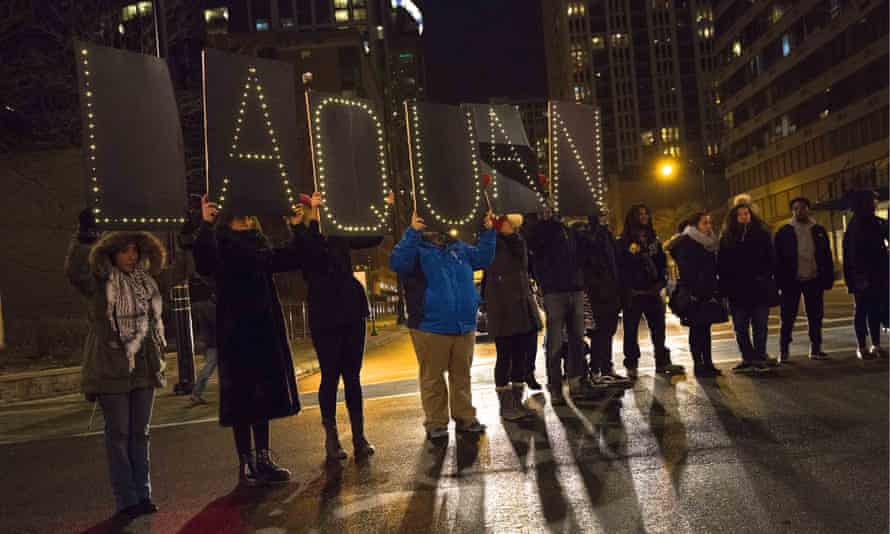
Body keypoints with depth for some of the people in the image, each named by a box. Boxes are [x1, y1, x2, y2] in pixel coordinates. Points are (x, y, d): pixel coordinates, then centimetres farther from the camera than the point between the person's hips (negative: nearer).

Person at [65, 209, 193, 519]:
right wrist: (84, 239, -35)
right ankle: (127, 500, 6)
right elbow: (75, 271, -23)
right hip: (111, 368, -5)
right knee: (118, 435, 1)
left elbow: (180, 269, 18)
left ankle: (143, 495, 18)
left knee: (140, 434, 10)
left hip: (145, 366, 5)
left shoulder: (148, 280, 10)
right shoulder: (99, 282, -4)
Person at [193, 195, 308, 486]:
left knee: (263, 396, 11)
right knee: (241, 397, -2)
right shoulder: (219, 247, -4)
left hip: (265, 333, 6)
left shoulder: (261, 248, 13)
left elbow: (294, 260, 20)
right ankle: (246, 464, 7)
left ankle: (263, 460, 21)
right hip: (236, 334, -6)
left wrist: (296, 228, 9)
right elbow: (204, 266, -26)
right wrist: (206, 225, -36)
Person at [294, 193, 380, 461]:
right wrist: (310, 220, -30)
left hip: (352, 315, 4)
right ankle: (331, 438, 14)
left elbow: (375, 238, 11)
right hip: (325, 319, -4)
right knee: (330, 377, 2)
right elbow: (313, 249, -27)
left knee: (352, 376, 8)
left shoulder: (337, 240, 9)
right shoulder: (299, 243, -4)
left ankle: (359, 436, 14)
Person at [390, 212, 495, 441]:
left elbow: (483, 257, 21)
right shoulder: (417, 249, -4)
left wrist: (488, 231, 10)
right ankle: (435, 423, 17)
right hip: (431, 327, -5)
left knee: (462, 375, 15)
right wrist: (412, 232, -29)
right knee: (432, 377, 5)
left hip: (465, 326, 5)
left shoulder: (459, 248, 15)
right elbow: (397, 262, -24)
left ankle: (465, 417, 27)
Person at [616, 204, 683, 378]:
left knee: (658, 327, 6)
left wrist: (661, 281, 2)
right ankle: (631, 364, 9)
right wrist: (626, 289, -11)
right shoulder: (623, 241, -1)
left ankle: (663, 362, 15)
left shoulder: (654, 240, 16)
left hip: (652, 291, 5)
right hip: (633, 293, -5)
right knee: (631, 329, 0)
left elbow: (662, 262, 18)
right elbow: (620, 265, -5)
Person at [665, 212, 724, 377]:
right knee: (696, 329, -2)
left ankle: (707, 363, 13)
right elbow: (685, 270, -15)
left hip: (708, 293, 7)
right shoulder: (686, 243, -7)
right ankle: (698, 364, 3)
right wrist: (688, 292, -21)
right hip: (693, 294, -7)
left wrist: (715, 290, 14)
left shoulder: (710, 243, 16)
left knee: (705, 328, 9)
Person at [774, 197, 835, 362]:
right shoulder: (784, 232, 1)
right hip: (792, 281, -2)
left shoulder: (819, 231, 8)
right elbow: (778, 259, -2)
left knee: (816, 316, 7)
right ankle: (784, 350, 6)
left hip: (814, 280, 3)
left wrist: (828, 279, 1)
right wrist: (780, 281, -9)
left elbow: (827, 257, 9)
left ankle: (816, 349, 17)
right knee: (788, 317, 0)